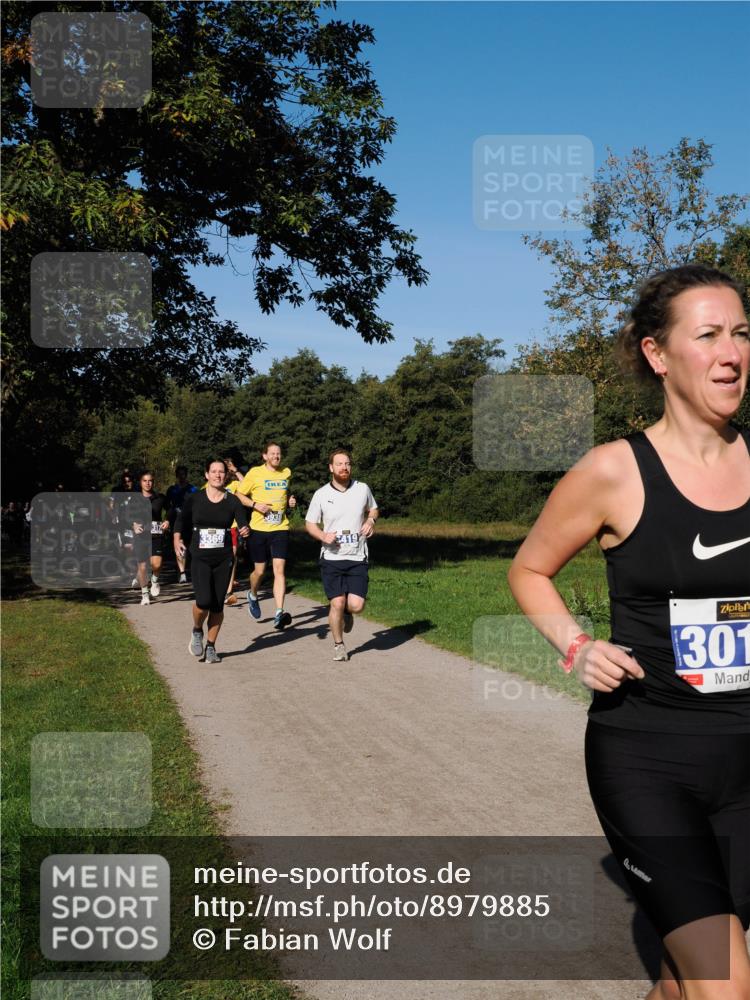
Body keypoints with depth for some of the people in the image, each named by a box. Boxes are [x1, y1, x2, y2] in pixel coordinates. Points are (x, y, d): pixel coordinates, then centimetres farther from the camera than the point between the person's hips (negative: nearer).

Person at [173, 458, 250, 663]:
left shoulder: (232, 501, 3)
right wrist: (177, 539, -16)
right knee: (203, 601, -18)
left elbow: (243, 523, -7)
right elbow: (181, 521, 2)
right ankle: (197, 631, 14)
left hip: (224, 559, 2)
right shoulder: (194, 499, 1)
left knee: (218, 605, 4)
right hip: (200, 558, -2)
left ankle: (211, 647, 23)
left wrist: (245, 530, -30)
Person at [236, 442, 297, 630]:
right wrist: (255, 505, -14)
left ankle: (279, 613, -15)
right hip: (258, 529, -2)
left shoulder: (287, 473, 9)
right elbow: (238, 495, 2)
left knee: (279, 569, -10)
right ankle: (252, 595, 40)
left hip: (280, 528, 2)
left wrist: (291, 501, 6)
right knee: (260, 570, 7)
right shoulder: (255, 473, -3)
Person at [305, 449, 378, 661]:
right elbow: (310, 523, 7)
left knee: (356, 605, -9)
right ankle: (338, 645, 17)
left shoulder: (363, 489, 1)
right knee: (337, 603, -6)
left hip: (357, 558, 1)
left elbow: (373, 509, 20)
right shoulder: (321, 494, -3)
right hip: (331, 558, -1)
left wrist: (371, 520, -3)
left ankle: (347, 613, 30)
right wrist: (323, 536, -13)